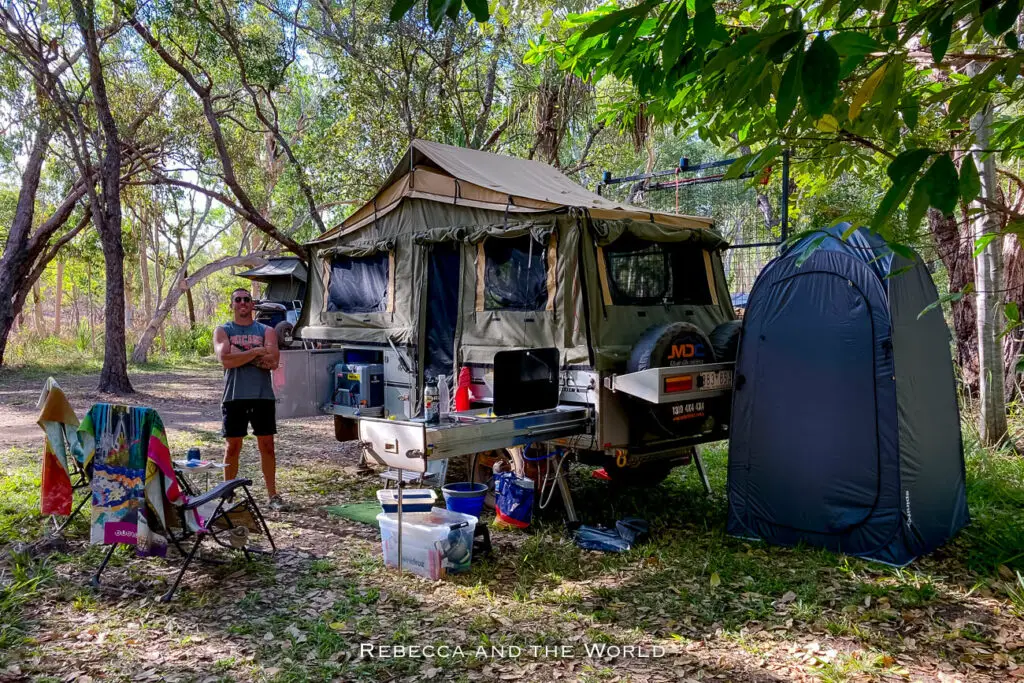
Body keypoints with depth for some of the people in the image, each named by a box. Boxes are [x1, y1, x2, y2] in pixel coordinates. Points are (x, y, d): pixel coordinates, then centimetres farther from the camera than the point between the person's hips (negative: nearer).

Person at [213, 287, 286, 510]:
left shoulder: (266, 331, 8)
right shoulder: (223, 331, 7)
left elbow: (273, 361, -8)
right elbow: (225, 359, -12)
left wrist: (239, 355, -10)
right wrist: (255, 352, -13)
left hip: (263, 395, 1)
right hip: (235, 396, -1)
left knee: (267, 446, 5)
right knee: (232, 447, 6)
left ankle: (272, 494, 14)